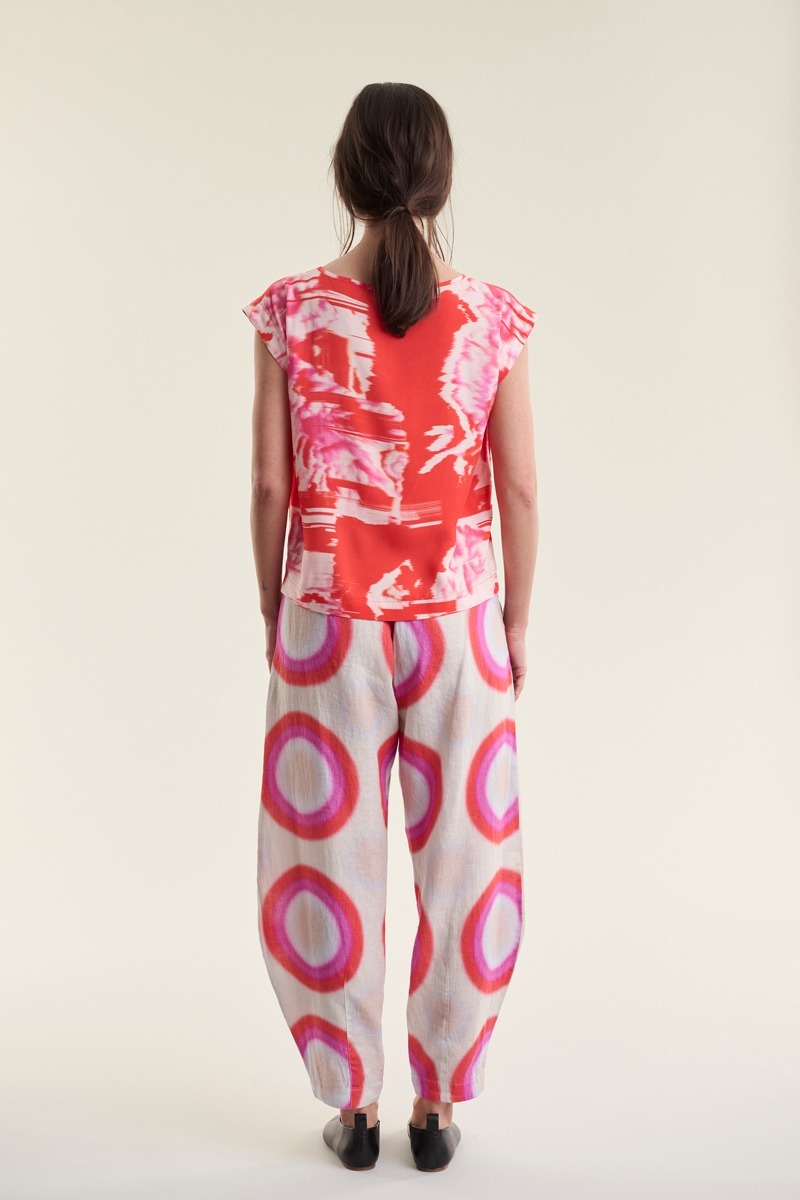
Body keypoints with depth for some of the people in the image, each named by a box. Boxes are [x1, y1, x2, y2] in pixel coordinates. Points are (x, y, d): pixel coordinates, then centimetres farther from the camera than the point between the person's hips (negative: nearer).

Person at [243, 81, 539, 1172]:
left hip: (331, 622, 0)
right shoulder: (493, 319, -6)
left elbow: (270, 482, -4)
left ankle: (353, 1106, 23)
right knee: (461, 862, 13)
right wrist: (516, 622, 9)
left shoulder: (292, 312, -7)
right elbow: (520, 489, -2)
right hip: (457, 620, 1)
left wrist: (272, 608, 9)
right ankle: (438, 1105, 24)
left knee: (332, 862, 12)